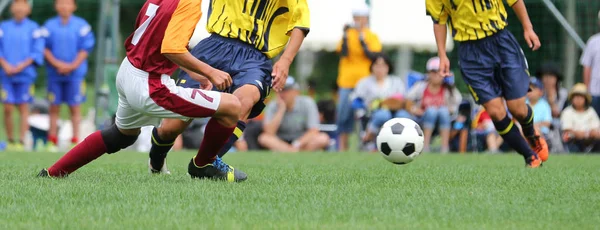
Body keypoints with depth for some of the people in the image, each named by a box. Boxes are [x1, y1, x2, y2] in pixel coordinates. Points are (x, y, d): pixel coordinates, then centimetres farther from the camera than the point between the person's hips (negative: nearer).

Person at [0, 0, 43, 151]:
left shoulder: (33, 28, 4)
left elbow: (37, 52, -2)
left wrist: (21, 66, -11)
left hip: (25, 75, -1)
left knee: (23, 107, -2)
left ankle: (21, 141, -2)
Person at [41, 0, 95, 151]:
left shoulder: (82, 26, 1)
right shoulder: (49, 26, 5)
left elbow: (85, 49, -1)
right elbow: (45, 48, 2)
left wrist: (72, 66, -11)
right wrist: (57, 64, -11)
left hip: (76, 72, -1)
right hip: (55, 73, 1)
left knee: (75, 107, -1)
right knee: (54, 107, 3)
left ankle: (75, 141, 2)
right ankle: (52, 142, 6)